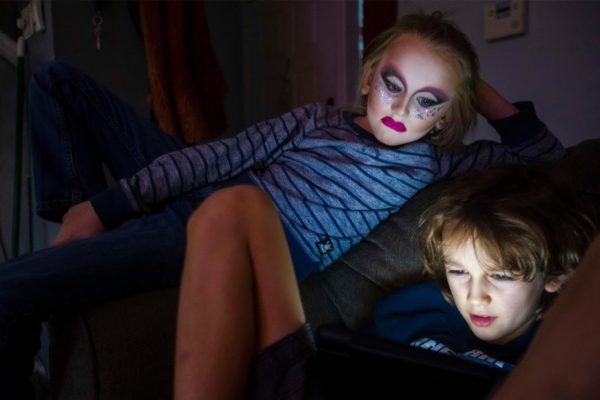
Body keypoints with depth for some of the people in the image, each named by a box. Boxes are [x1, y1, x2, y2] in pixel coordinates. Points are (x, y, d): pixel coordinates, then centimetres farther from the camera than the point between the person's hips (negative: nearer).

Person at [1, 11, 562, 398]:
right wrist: (102, 205, -2)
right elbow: (220, 155, 3)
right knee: (57, 80, 14)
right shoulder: (317, 119, 11)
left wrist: (483, 93, 5)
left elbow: (545, 152, 8)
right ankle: (77, 216, 7)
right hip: (197, 194, 6)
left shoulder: (431, 163, 6)